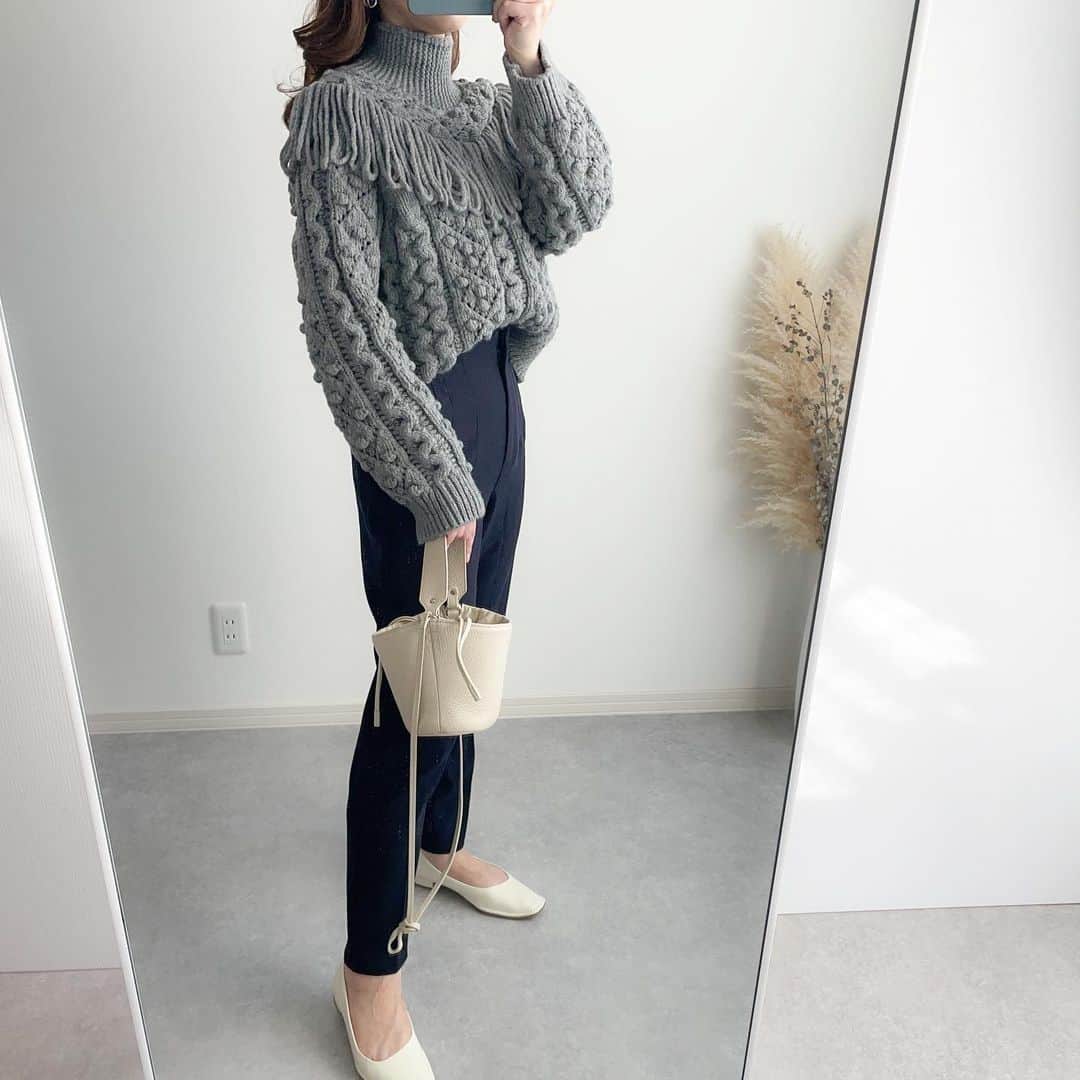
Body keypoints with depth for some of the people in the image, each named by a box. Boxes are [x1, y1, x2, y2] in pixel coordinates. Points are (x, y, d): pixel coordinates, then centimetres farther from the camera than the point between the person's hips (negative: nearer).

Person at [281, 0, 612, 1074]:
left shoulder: (488, 107, 14)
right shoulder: (340, 106, -7)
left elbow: (578, 207, 0)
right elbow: (343, 311, -16)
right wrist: (434, 478, -19)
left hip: (500, 414, 8)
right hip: (420, 433, -7)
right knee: (416, 692, -3)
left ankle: (442, 845, 43)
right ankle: (369, 967, 17)